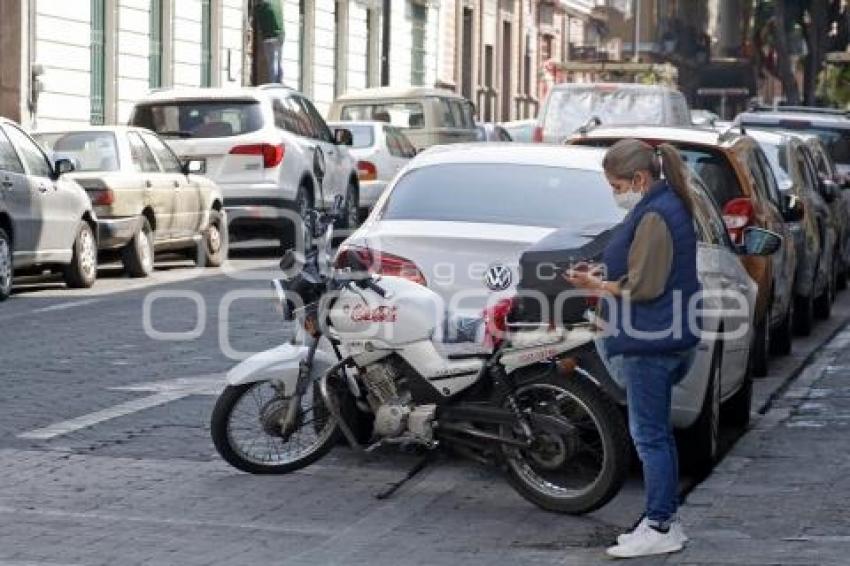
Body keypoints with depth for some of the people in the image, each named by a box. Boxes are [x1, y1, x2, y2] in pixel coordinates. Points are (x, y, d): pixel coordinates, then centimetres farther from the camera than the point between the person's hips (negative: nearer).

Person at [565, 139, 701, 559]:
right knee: (657, 434, 15)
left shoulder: (653, 216, -19)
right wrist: (604, 275, 9)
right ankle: (666, 520, 22)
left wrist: (597, 285, -8)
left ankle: (659, 528, 1)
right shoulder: (664, 206, 13)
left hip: (649, 344, -11)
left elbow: (645, 286, -20)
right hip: (661, 340, 11)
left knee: (650, 435, -4)